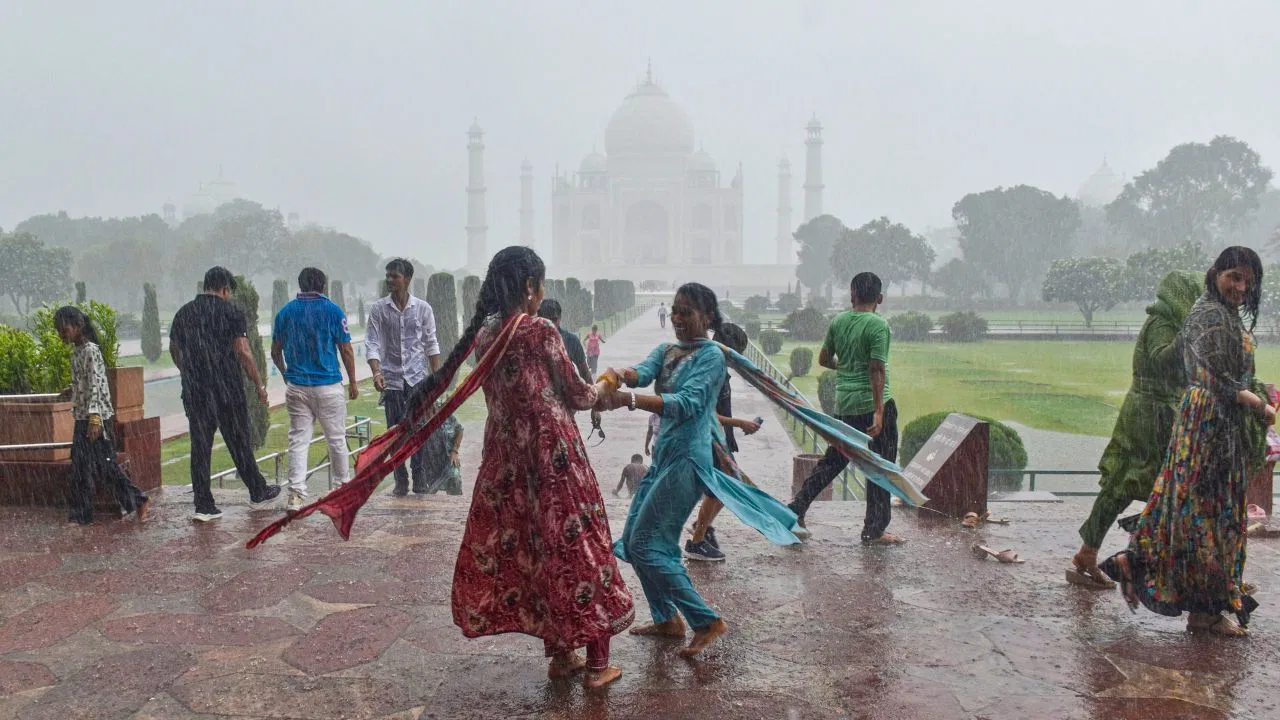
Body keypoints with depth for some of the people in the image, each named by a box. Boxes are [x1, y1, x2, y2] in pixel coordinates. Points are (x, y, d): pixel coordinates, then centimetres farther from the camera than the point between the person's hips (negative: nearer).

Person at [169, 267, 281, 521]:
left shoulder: (183, 313, 9)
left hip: (194, 393, 4)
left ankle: (203, 506, 5)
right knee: (239, 443, 8)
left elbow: (174, 352, 20)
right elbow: (243, 353, -10)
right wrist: (259, 385, -2)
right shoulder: (230, 312, -6)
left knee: (200, 447, 6)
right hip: (228, 390, -4)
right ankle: (258, 493, 22)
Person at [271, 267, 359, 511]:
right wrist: (353, 383, 7)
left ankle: (296, 493, -3)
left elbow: (275, 352, 11)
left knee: (298, 440, 5)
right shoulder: (333, 310, -4)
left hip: (296, 387, 3)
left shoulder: (285, 312, 5)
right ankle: (343, 488, 22)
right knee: (336, 439, 10)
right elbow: (346, 350, -3)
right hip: (329, 386, -2)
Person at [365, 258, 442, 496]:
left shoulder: (423, 308, 1)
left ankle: (420, 478, 8)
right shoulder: (378, 309, 0)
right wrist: (377, 373, -17)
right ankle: (401, 481, 13)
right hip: (391, 379, 0)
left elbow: (431, 344, 7)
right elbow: (372, 344, -3)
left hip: (418, 378, 0)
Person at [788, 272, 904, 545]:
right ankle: (874, 531, 11)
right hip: (871, 404, -6)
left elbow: (824, 359, 15)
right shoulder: (878, 326, -12)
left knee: (833, 461, 18)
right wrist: (879, 412, -19)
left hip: (844, 404, 6)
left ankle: (795, 510, 16)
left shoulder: (838, 322, 6)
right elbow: (877, 370, -18)